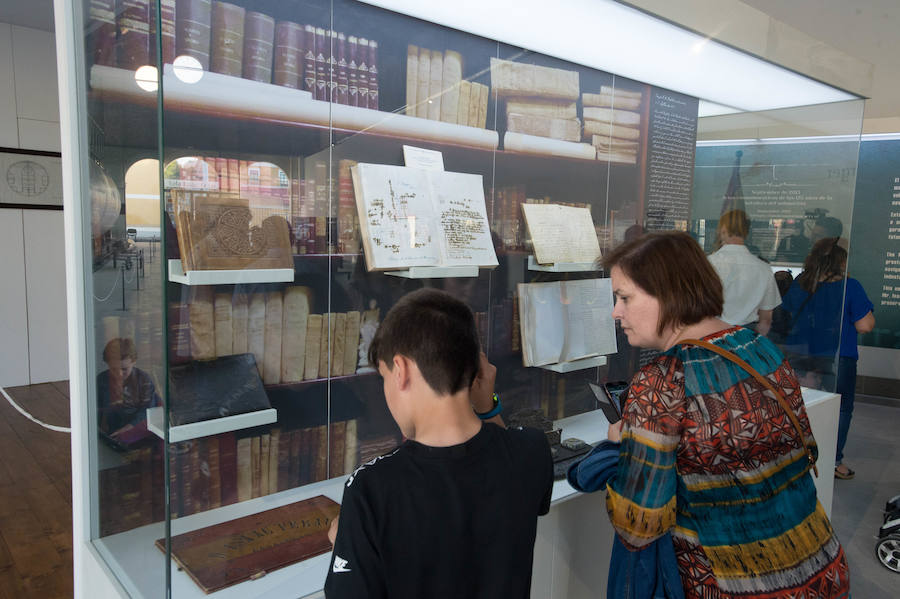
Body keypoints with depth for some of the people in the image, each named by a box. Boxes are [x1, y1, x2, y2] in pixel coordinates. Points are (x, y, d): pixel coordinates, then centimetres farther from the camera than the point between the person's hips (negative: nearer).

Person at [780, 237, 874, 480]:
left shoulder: (798, 284, 1)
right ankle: (833, 461, 15)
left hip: (799, 357, 4)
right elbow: (865, 325, -11)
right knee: (840, 409, 11)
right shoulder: (849, 287, -12)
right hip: (836, 357, -4)